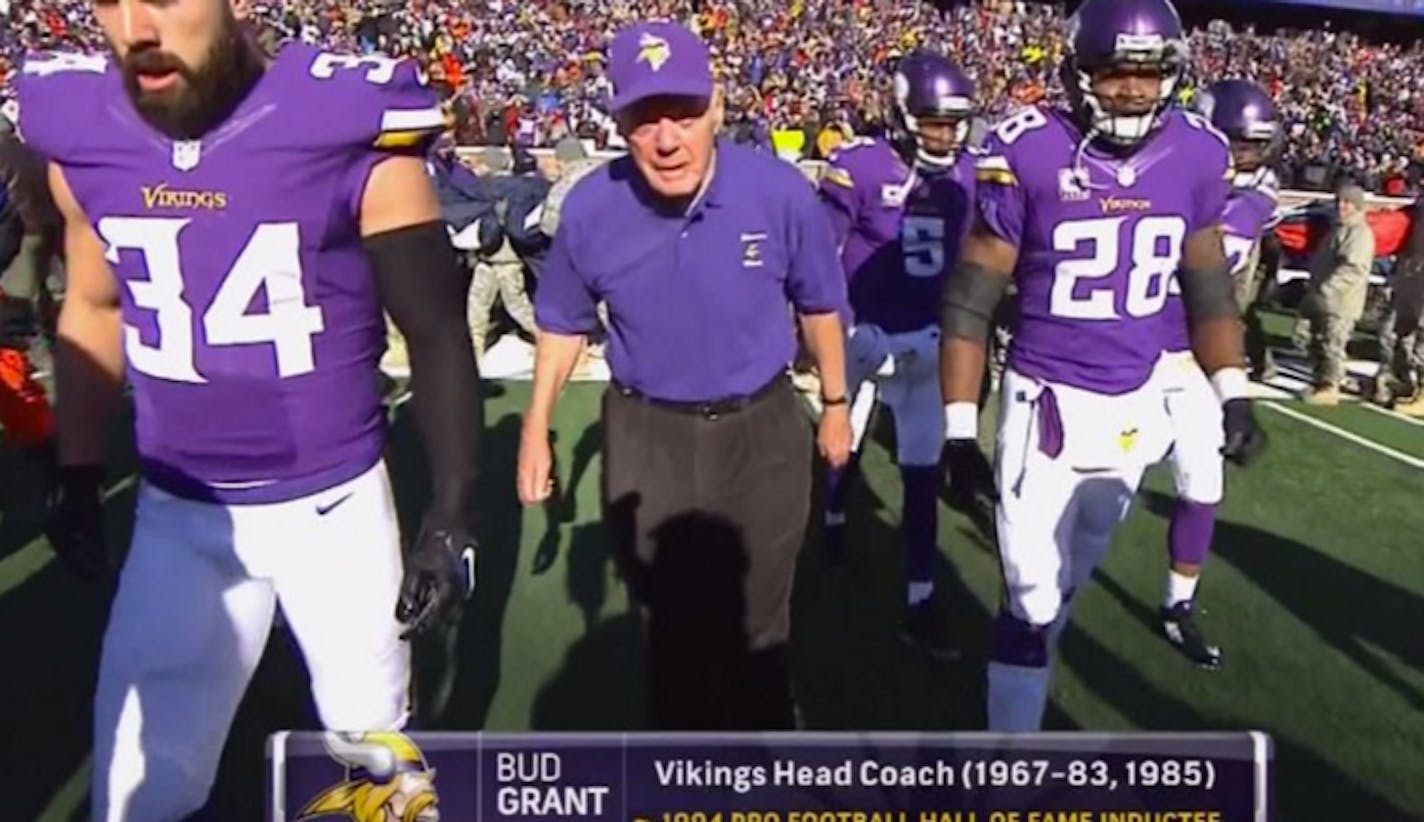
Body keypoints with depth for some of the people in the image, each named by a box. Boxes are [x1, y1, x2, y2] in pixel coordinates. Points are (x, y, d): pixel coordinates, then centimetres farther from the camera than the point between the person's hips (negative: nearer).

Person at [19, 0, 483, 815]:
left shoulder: (352, 132, -16)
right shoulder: (78, 135, -3)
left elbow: (436, 332, -10)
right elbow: (94, 315, 12)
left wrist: (452, 517, -12)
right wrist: (79, 477, 17)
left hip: (335, 504, -2)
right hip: (176, 515, 3)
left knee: (374, 747, 16)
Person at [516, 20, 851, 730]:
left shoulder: (781, 194, -19)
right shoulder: (590, 209, -16)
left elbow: (819, 305, -1)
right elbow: (563, 323, 3)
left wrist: (835, 405, 10)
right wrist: (535, 431, 6)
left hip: (761, 431, -1)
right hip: (645, 437, 1)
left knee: (755, 632, 14)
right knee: (675, 625, 18)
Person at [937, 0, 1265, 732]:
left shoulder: (1195, 154, 0)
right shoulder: (1029, 154, -14)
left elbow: (1208, 287, 13)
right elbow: (968, 300, -9)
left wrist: (1233, 393, 6)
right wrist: (959, 429, -11)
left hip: (1137, 408, 4)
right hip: (1047, 405, -4)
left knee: (1062, 587, 17)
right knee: (1035, 599, -1)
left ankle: (1018, 696, 40)